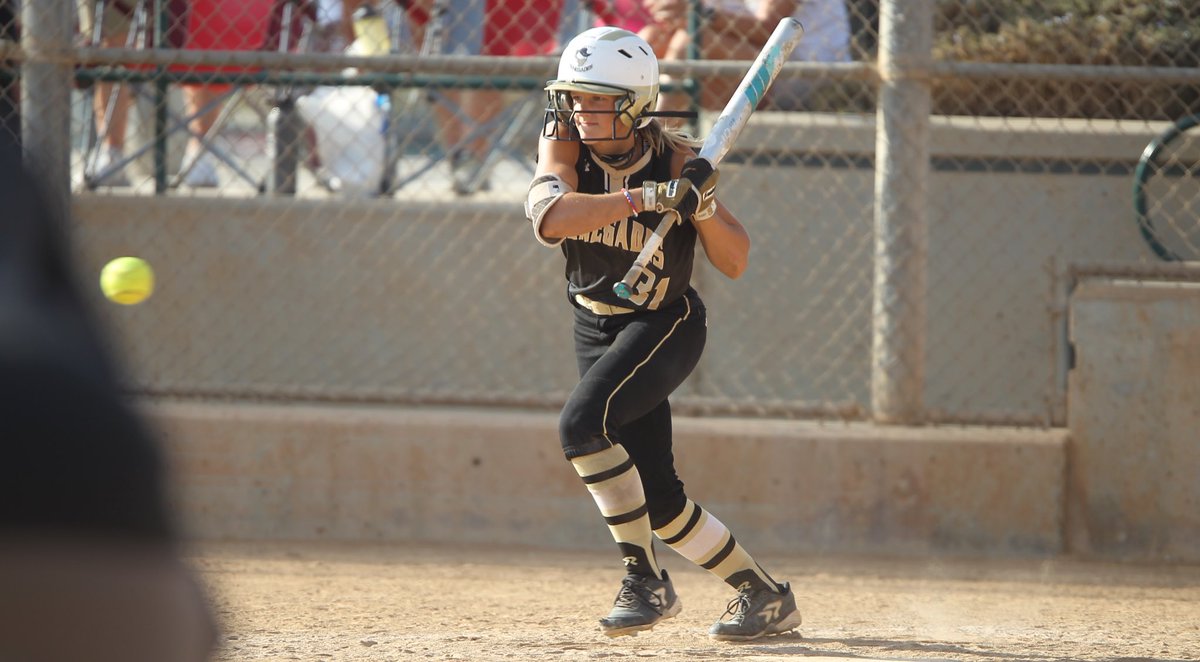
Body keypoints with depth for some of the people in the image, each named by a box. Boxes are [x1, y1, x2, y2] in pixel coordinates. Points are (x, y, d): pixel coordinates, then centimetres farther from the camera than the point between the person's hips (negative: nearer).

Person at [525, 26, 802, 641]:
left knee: (583, 424, -29)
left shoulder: (675, 159, -16)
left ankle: (644, 577, -18)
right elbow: (548, 216, -32)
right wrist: (645, 198, -39)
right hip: (596, 329, 5)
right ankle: (765, 595, 21)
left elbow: (735, 264, -14)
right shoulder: (565, 142, -10)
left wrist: (702, 204, -32)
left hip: (665, 324, -5)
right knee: (659, 500, 5)